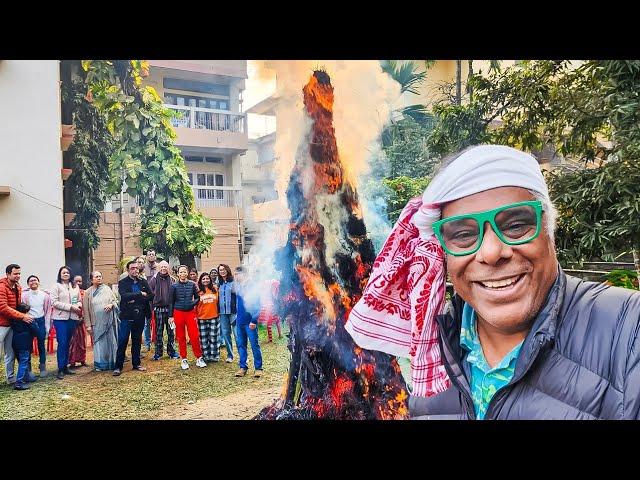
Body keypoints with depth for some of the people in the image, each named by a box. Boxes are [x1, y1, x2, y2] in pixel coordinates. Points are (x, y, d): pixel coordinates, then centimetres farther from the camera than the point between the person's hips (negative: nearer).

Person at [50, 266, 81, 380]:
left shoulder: (75, 287, 14)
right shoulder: (56, 286, -1)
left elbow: (79, 300, 17)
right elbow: (54, 302, -9)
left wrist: (78, 306, -7)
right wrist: (70, 307, -15)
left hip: (72, 318, 5)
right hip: (60, 318, -5)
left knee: (67, 343, 10)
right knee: (62, 343, -9)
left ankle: (65, 367, 17)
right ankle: (60, 369, -3)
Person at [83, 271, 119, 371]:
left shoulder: (106, 288, 5)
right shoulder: (88, 292, 2)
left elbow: (116, 300, 10)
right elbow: (86, 310, 2)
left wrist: (111, 304, -13)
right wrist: (88, 325, -2)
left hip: (109, 320, 1)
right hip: (97, 322, -1)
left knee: (111, 341, 4)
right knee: (99, 343, 1)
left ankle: (111, 363, 14)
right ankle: (100, 364, 12)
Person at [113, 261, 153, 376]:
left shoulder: (143, 282, 9)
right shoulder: (123, 283, -2)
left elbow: (151, 296, 2)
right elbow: (124, 296, -20)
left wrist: (136, 300, -10)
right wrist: (140, 294, -16)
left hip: (139, 316, 4)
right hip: (126, 316, -4)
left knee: (137, 341, 12)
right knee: (122, 341, -3)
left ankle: (136, 363, 22)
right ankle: (118, 366, 4)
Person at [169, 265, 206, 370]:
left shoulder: (192, 284, 2)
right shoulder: (174, 286, 0)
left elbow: (197, 297, 11)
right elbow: (171, 302, 3)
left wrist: (193, 303, -9)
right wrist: (170, 316, 1)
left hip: (190, 312, 0)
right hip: (178, 313, 0)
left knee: (194, 337, -3)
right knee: (181, 337, 6)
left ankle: (199, 358, 7)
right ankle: (184, 359, 16)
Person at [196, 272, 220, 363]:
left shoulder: (215, 288, 3)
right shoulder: (198, 291, -1)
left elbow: (218, 301, 10)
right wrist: (195, 315, -4)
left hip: (214, 317, 1)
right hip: (202, 318, 0)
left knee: (214, 337, 6)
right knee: (203, 338, 5)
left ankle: (215, 356, 14)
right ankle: (206, 356, 15)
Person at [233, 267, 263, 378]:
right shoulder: (237, 286, 8)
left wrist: (254, 320, -19)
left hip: (249, 321, -7)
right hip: (239, 321, 7)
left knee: (254, 344, -1)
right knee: (240, 344, 11)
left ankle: (258, 368, 8)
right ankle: (243, 367, 21)